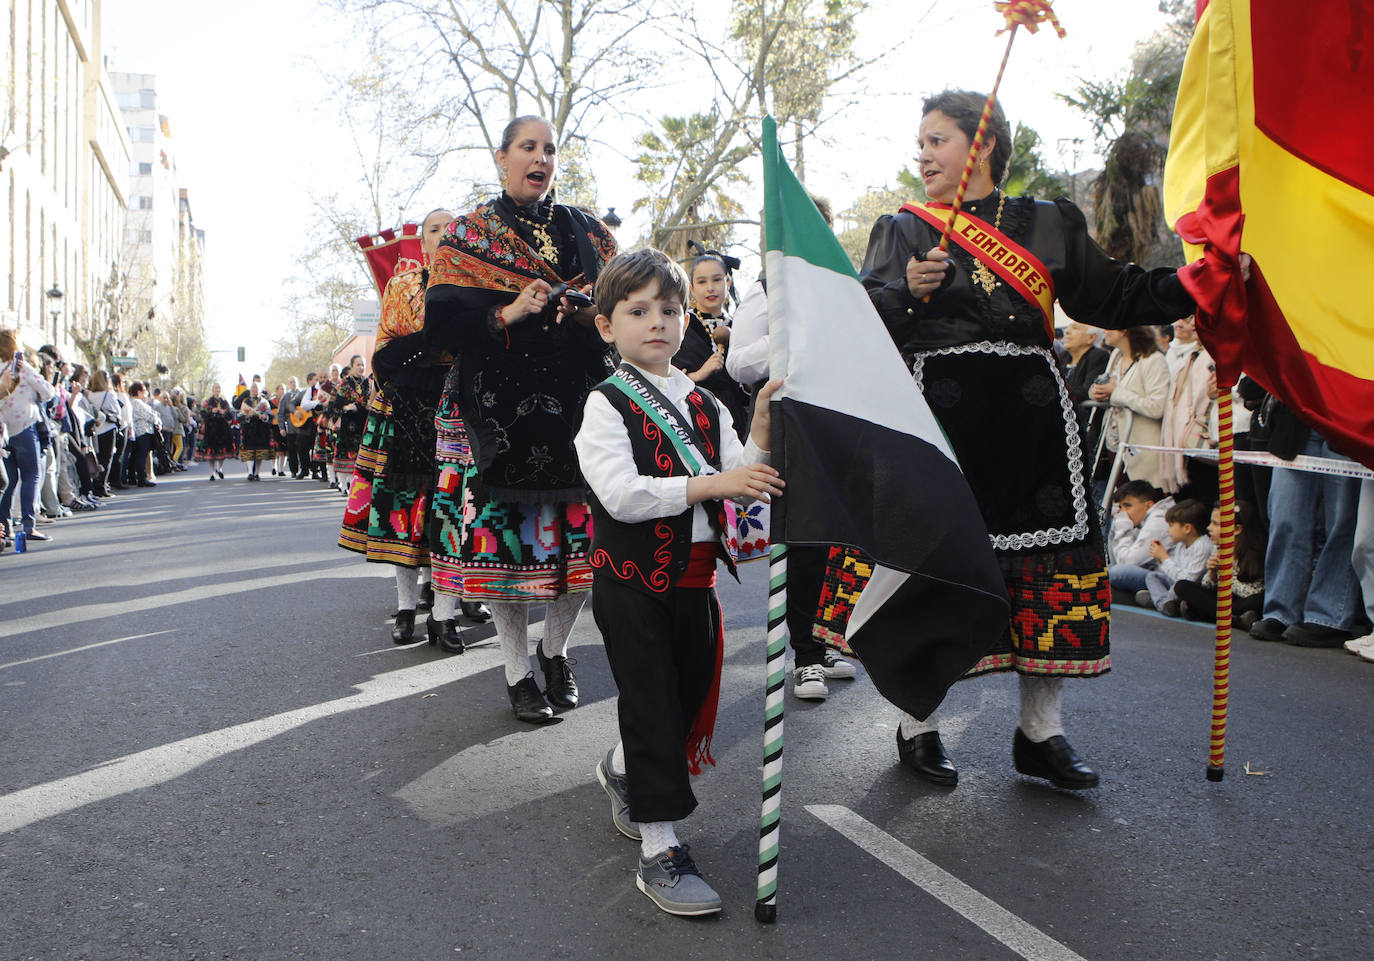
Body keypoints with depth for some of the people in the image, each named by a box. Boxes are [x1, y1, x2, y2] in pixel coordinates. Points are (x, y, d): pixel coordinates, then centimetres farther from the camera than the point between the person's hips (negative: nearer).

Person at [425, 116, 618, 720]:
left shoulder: (585, 231, 15)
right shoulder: (467, 235, 7)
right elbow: (442, 323, -3)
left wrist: (590, 309, -10)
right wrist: (507, 315, -17)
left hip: (577, 400, 3)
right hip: (500, 406, -2)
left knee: (577, 530, 1)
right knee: (503, 528, -3)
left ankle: (556, 652, 24)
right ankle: (518, 674, 12)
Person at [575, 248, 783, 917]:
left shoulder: (704, 403, 10)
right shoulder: (606, 405, -8)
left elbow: (743, 479, 5)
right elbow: (620, 493, -22)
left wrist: (761, 430, -12)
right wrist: (711, 483, -27)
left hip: (693, 576, 6)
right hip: (631, 580, -6)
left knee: (690, 692, 17)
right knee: (652, 704, -2)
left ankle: (622, 770, 47)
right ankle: (658, 851, 10)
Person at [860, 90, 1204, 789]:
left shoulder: (1049, 224, 15)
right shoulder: (903, 229, 9)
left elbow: (1109, 297, 11)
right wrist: (908, 291, -21)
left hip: (1031, 417, 2)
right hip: (939, 416, -2)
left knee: (1048, 570, 3)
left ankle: (1040, 735, 18)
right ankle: (918, 726, 18)